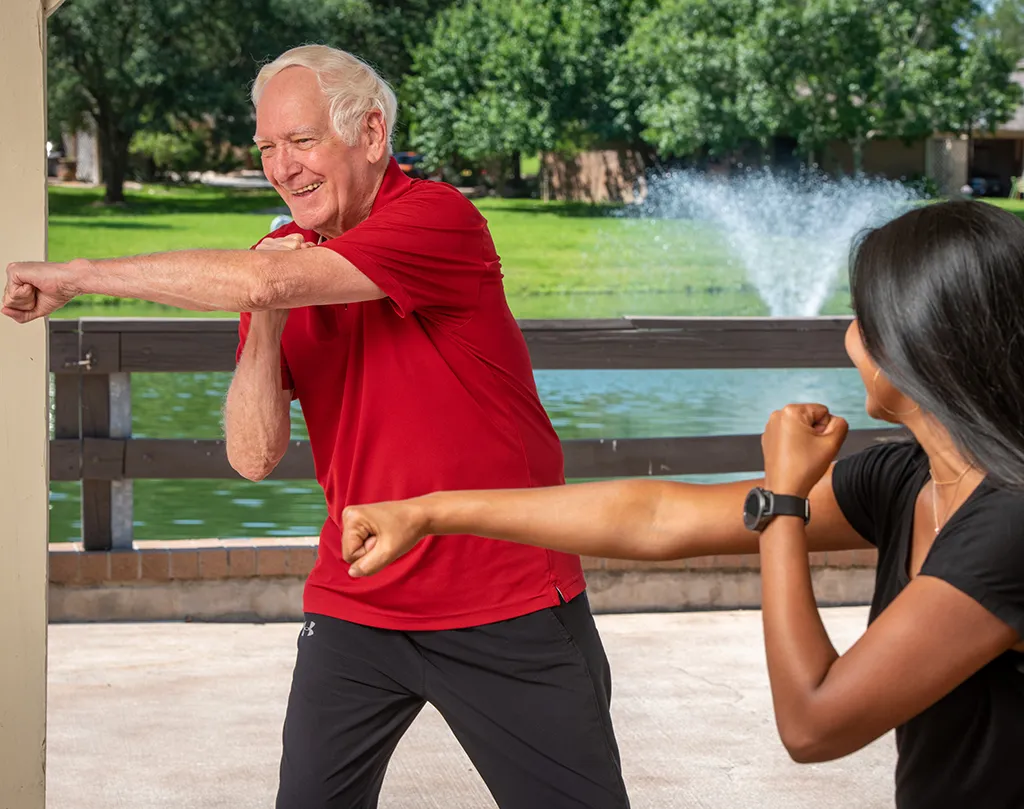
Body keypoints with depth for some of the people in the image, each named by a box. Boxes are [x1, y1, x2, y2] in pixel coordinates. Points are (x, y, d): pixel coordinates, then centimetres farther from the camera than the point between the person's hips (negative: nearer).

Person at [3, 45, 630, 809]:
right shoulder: (281, 257, 6)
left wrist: (76, 274, -21)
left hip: (509, 607, -4)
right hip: (355, 610, 5)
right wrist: (266, 322, -14)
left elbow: (259, 282, -28)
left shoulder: (439, 218, -14)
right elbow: (255, 455, -1)